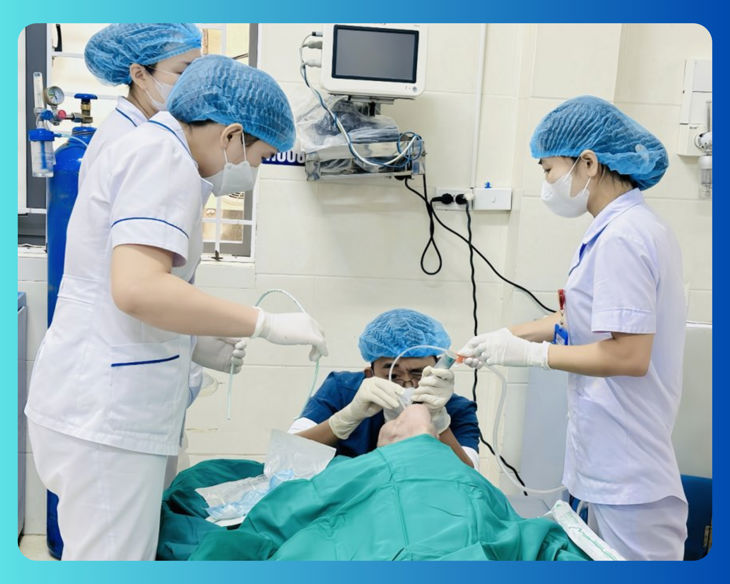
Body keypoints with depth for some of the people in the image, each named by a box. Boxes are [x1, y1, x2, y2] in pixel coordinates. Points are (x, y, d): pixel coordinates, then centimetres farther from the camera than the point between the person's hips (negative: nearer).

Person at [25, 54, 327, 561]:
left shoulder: (147, 145, 18)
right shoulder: (166, 158, -13)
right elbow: (136, 288, -27)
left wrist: (197, 344, 18)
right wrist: (266, 323, -22)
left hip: (99, 405, 10)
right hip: (105, 415, -10)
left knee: (94, 551, 17)